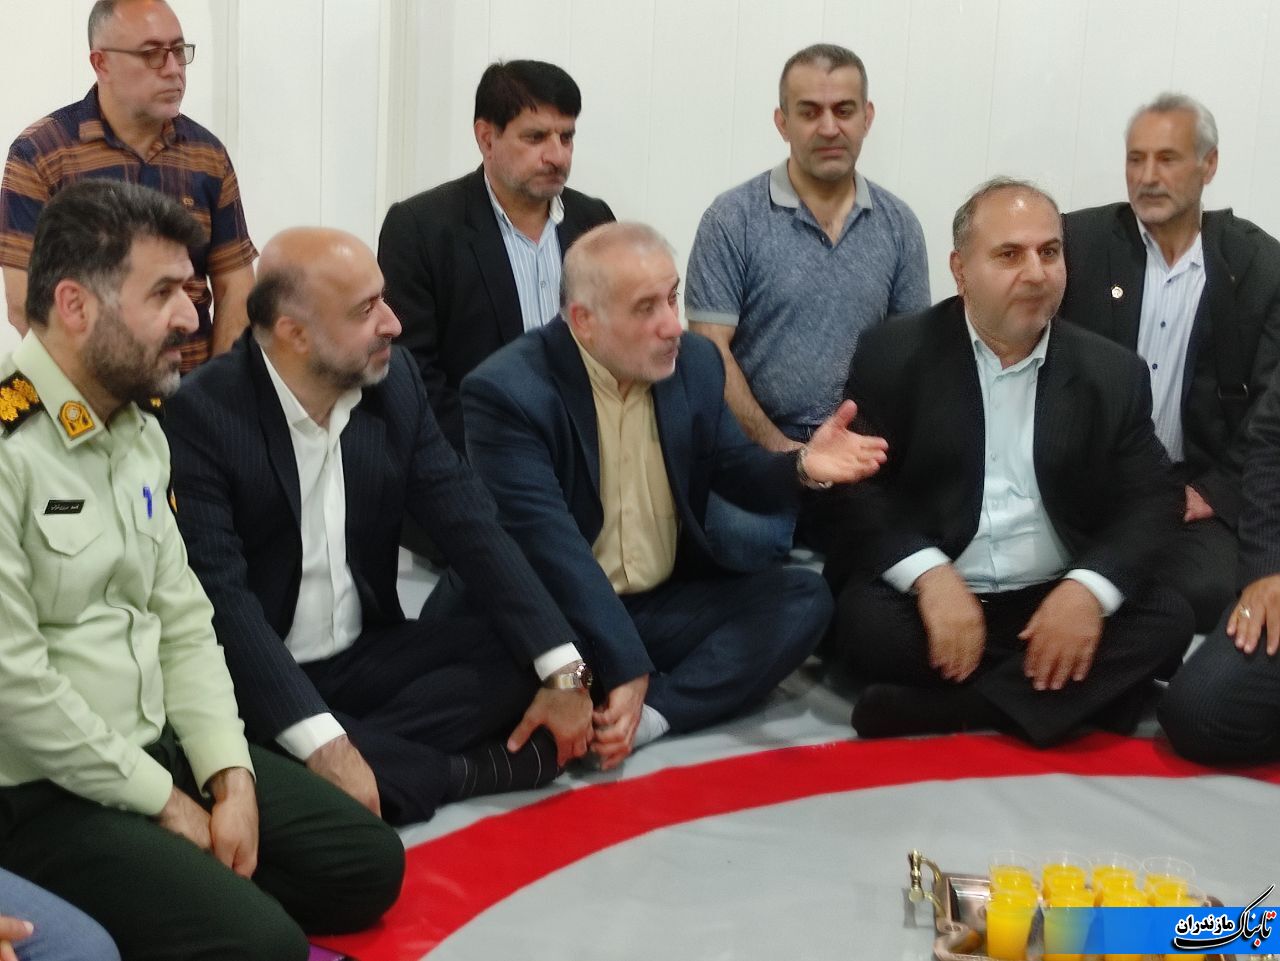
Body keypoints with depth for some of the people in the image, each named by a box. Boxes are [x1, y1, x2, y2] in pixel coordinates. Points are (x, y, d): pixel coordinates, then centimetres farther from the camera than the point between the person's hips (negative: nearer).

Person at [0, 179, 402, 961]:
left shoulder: (139, 429, 9)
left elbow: (183, 620, 10)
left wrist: (230, 774, -3)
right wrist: (164, 801, -14)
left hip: (158, 747, 9)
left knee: (369, 862, 5)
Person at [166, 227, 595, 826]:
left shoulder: (392, 379, -2)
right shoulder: (201, 416, -19)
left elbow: (469, 524, -2)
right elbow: (222, 598, -26)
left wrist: (563, 671, -13)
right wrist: (321, 744, -37)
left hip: (365, 658, 6)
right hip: (255, 677, -5)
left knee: (518, 652, -12)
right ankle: (475, 768, -18)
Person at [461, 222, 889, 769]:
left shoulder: (694, 363, 1)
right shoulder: (508, 392, -17)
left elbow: (736, 474, 12)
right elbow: (551, 548, -24)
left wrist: (801, 467, -12)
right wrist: (625, 665, -31)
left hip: (669, 604, 6)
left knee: (804, 596, -16)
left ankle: (647, 716, -28)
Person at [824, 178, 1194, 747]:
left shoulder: (1111, 372, 5)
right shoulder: (894, 355, -1)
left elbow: (1150, 501, 2)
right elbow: (852, 486, -6)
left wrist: (1090, 588, -18)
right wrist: (929, 576, -23)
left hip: (1058, 600, 3)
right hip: (932, 598, -2)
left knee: (1165, 619, -22)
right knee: (866, 621, -31)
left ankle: (936, 708, -25)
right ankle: (1079, 695, -16)